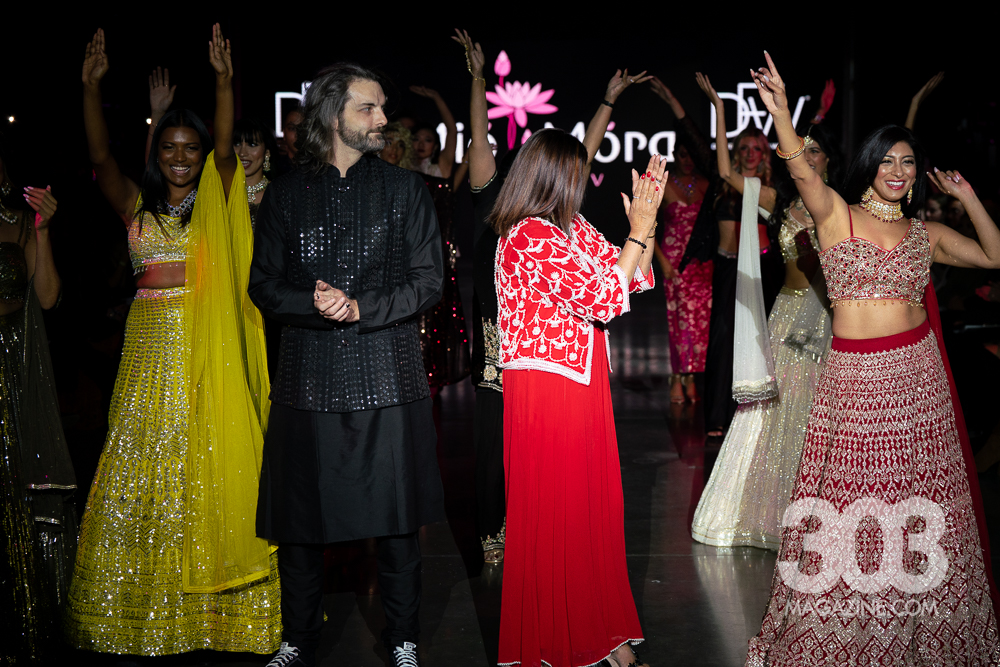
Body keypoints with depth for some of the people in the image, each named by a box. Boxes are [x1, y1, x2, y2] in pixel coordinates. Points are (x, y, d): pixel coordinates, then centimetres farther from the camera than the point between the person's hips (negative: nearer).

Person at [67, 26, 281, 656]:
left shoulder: (216, 203, 6)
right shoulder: (137, 205, 11)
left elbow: (225, 149, -10)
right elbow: (101, 158, -3)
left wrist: (224, 81, -21)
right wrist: (92, 87, -14)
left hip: (209, 352, -2)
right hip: (151, 349, 2)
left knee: (208, 460, -2)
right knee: (140, 465, 3)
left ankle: (208, 601, 7)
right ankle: (142, 610, 12)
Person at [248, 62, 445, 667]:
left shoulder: (405, 189, 7)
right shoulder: (286, 194, 9)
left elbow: (428, 282, 1)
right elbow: (264, 284, 8)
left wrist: (360, 307, -12)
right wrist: (312, 300, -12)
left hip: (388, 379, -1)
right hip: (308, 378, 1)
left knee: (397, 517, 3)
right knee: (299, 516, 7)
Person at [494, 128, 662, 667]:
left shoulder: (571, 229, 11)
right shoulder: (530, 237, -17)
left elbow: (635, 278, 14)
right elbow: (604, 298, -20)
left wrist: (648, 216, 5)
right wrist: (639, 229, -12)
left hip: (581, 388, 9)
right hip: (545, 393, -9)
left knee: (592, 505, 14)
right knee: (552, 512, 3)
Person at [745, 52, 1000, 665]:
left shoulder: (923, 232, 12)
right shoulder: (838, 214, 0)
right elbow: (803, 170, -18)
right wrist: (780, 108, -34)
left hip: (918, 373, 4)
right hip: (854, 374, -3)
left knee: (923, 491, 6)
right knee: (851, 493, -1)